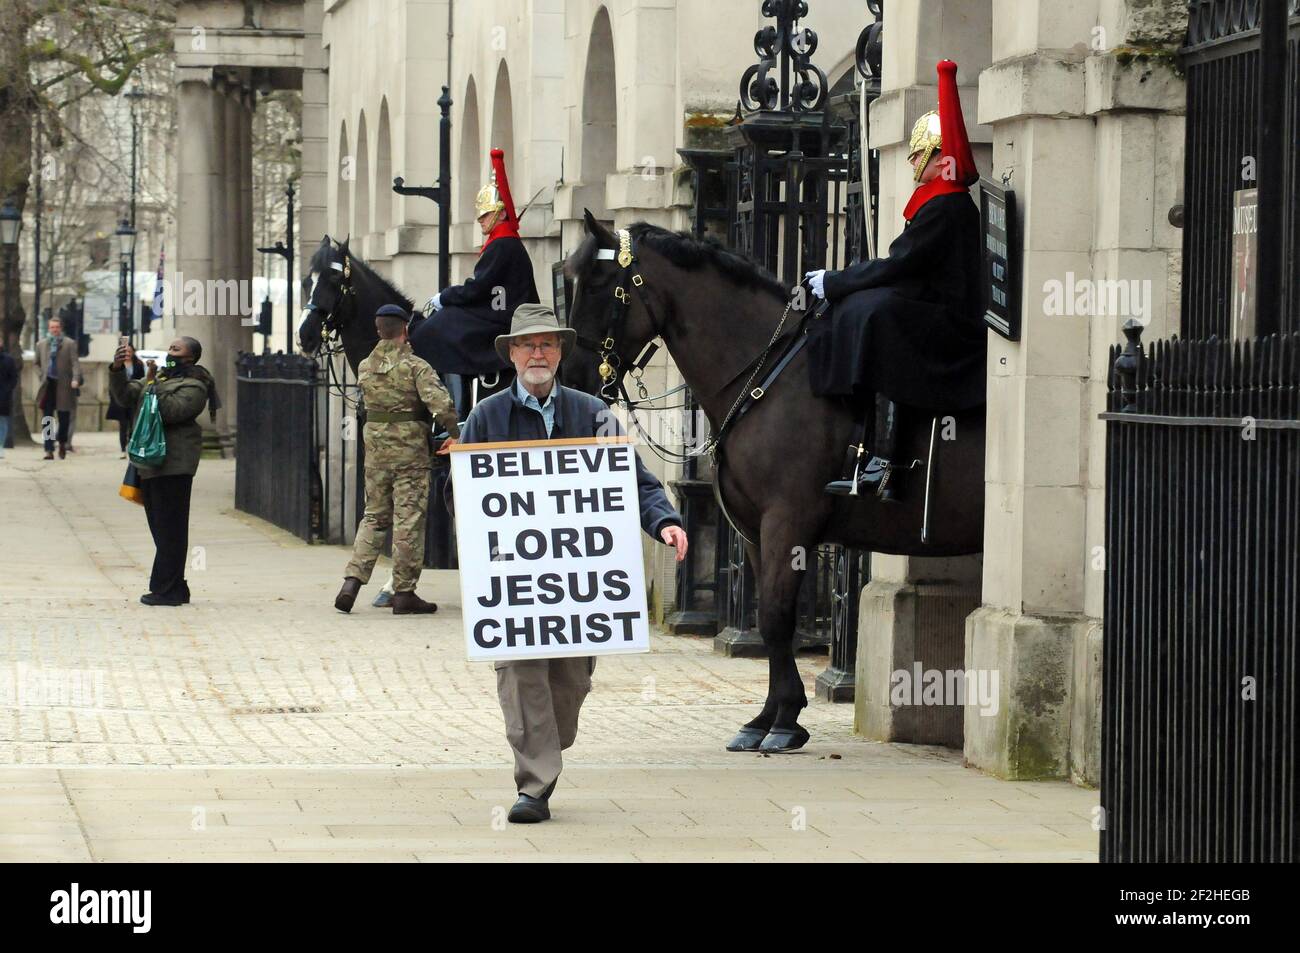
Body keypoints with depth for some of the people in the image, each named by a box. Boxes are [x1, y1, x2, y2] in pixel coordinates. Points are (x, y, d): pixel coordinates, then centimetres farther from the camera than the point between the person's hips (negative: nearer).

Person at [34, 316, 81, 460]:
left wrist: (75, 379, -23)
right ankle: (49, 450, -6)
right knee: (47, 420, -5)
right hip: (47, 385, 2)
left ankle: (62, 444, 28)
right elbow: (37, 363, 22)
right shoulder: (41, 344, 13)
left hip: (63, 386, -2)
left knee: (64, 419, 5)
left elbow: (75, 362, -9)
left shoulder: (69, 344, 1)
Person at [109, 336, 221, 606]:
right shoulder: (160, 377, 21)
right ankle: (174, 589, 16)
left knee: (169, 529, -8)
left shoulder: (193, 386, -5)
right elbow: (125, 396, 13)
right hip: (150, 463, 9)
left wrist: (152, 384, -17)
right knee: (161, 529, 11)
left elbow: (171, 411, -21)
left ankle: (167, 589, -7)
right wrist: (117, 370, -2)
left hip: (173, 465, -9)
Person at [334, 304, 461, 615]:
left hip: (375, 448, 5)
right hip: (410, 449, -5)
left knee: (374, 517, 14)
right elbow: (439, 403, -19)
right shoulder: (416, 366, -9)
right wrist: (455, 433, -7)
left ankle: (352, 581, 2)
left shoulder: (365, 368, 6)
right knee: (409, 519, 0)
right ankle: (404, 592, 2)